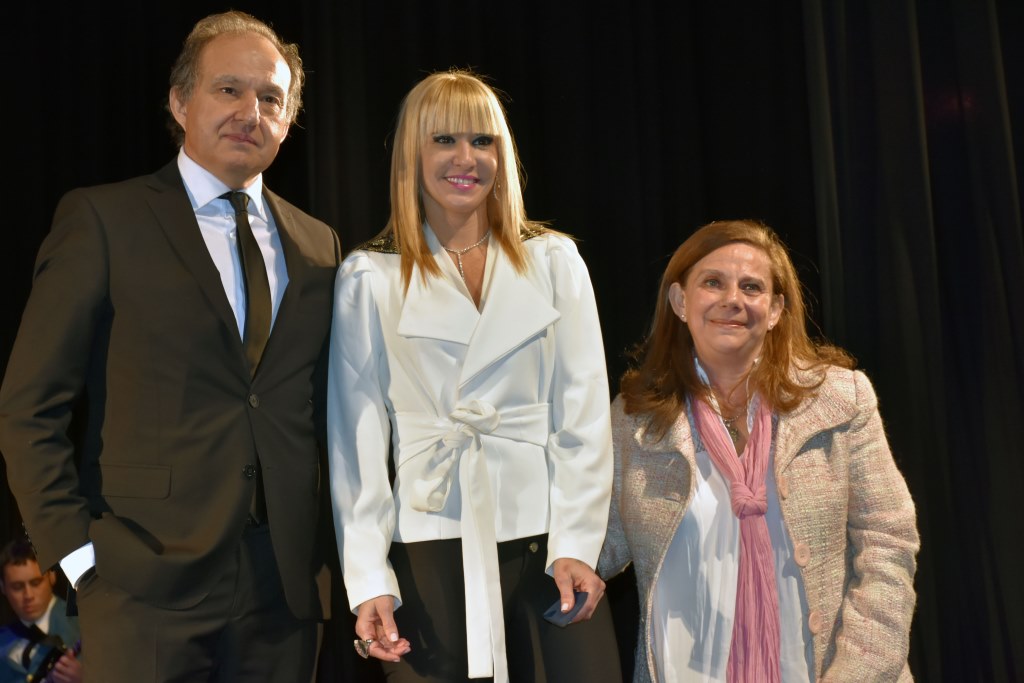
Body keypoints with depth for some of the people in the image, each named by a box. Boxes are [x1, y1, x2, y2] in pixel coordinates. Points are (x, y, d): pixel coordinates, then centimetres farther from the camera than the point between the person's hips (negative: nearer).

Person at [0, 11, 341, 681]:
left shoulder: (319, 246, 11)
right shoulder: (102, 218, -1)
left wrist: (326, 543, 4)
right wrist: (75, 547, -8)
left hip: (286, 585, 4)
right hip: (151, 583, -3)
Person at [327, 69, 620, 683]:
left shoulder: (553, 260, 6)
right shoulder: (369, 278, 3)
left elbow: (584, 410, 3)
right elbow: (358, 433, 0)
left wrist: (576, 544, -6)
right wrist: (369, 580, -7)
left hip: (549, 539, 1)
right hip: (433, 548, -1)